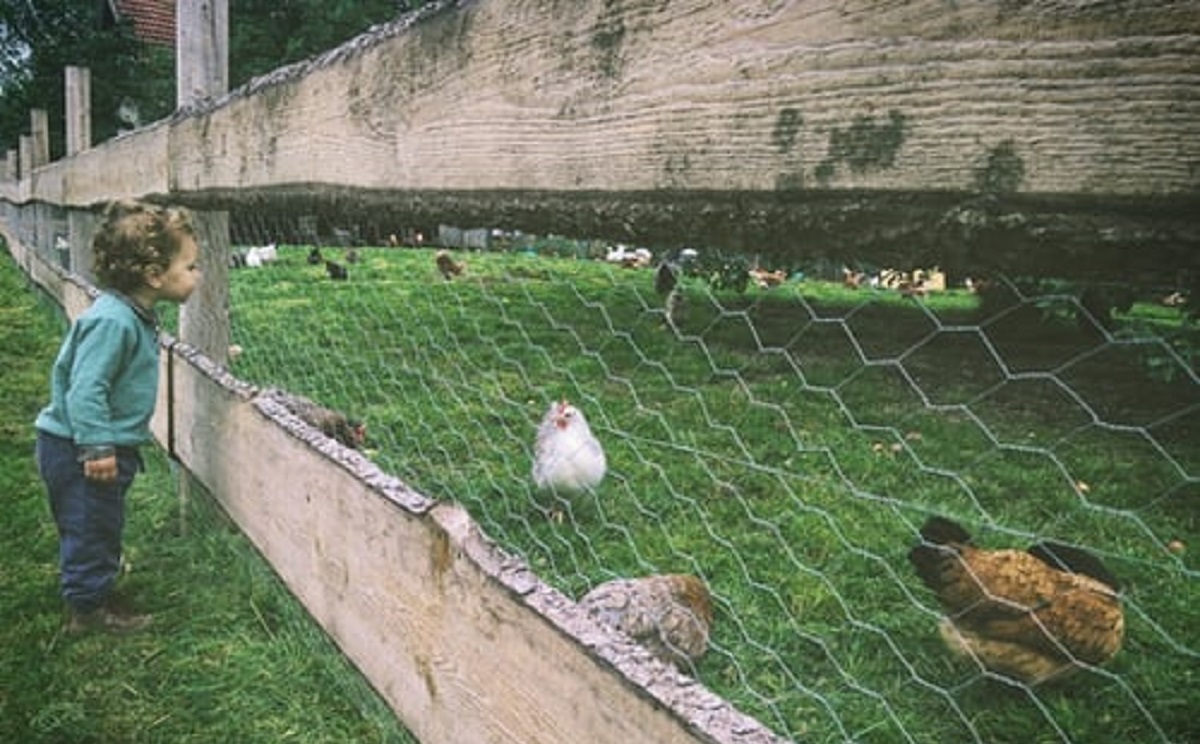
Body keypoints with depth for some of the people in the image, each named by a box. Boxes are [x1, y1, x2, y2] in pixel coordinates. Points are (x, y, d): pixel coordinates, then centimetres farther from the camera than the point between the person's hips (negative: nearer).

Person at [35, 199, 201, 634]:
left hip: (103, 447, 10)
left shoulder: (135, 316, 7)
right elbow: (86, 389, -28)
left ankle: (95, 592, 38)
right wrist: (98, 446, -29)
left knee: (102, 524, 22)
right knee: (91, 526, 3)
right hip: (80, 451, -10)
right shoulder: (112, 321, -26)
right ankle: (88, 608, 17)